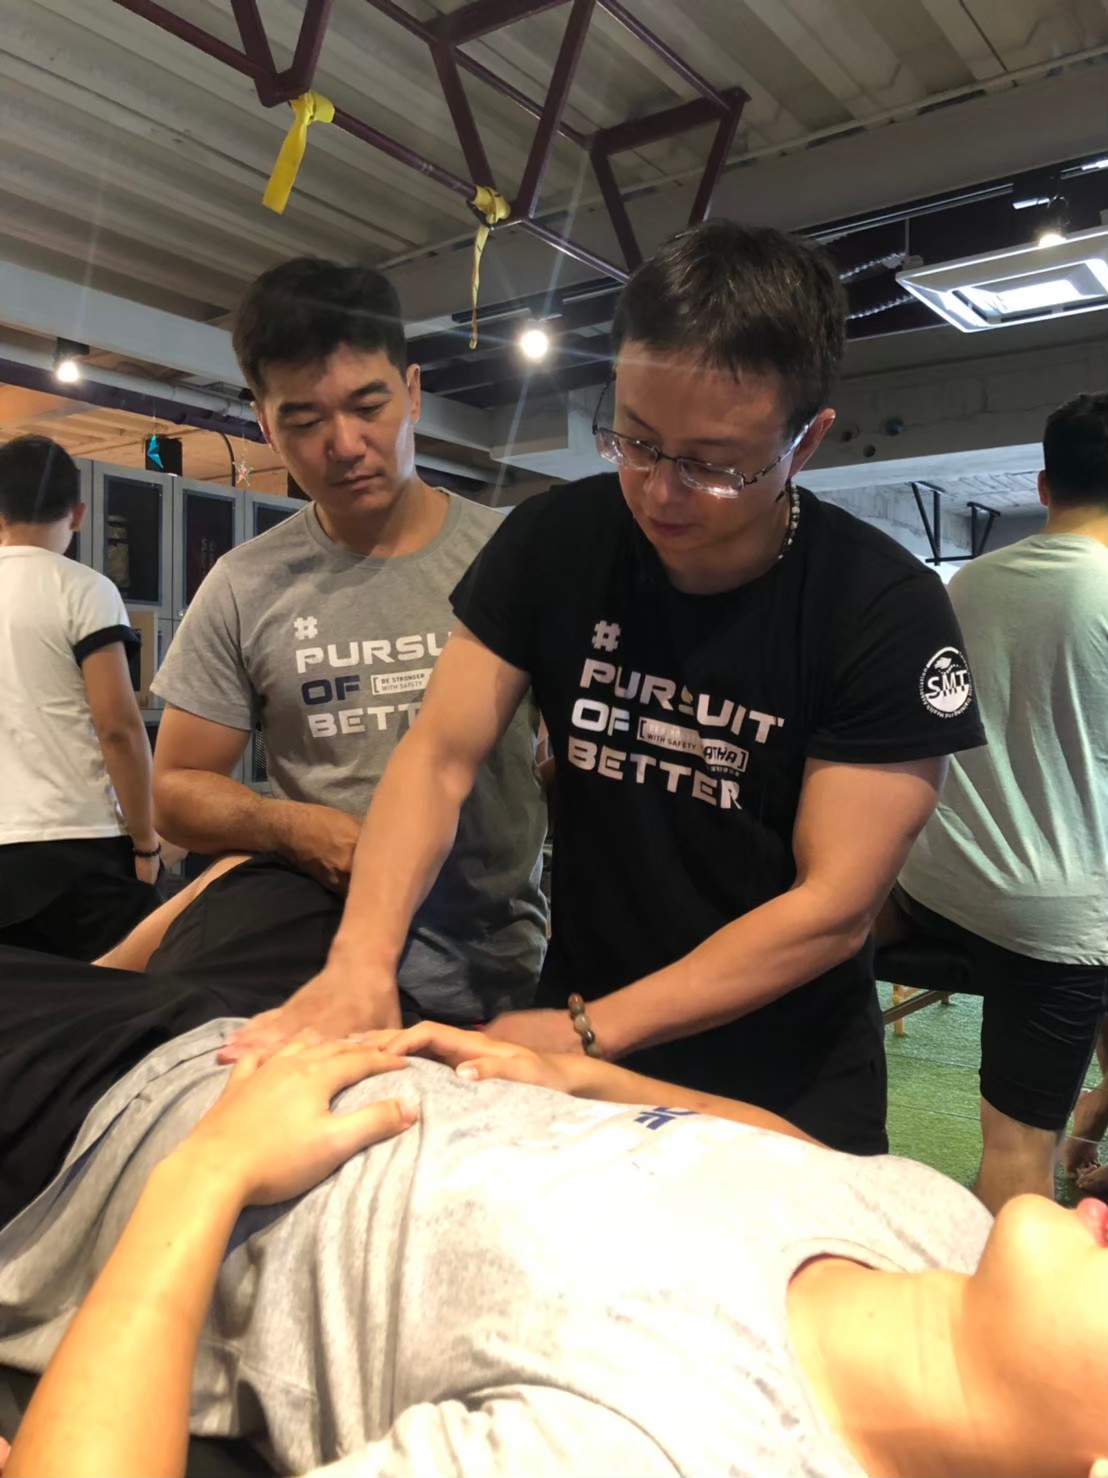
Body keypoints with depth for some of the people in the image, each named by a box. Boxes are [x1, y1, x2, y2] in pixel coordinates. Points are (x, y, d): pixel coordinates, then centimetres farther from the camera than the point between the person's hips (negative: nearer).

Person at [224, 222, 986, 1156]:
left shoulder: (888, 613, -19)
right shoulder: (553, 543, -10)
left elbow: (834, 906, -20)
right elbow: (439, 759, -12)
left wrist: (588, 1033, -24)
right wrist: (363, 960, -28)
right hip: (580, 1024, 3)